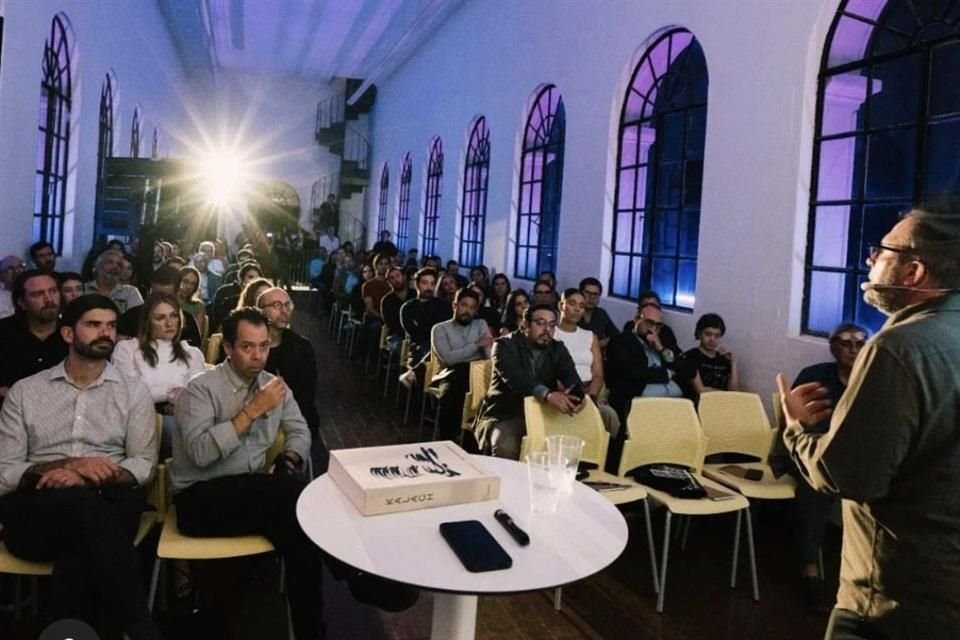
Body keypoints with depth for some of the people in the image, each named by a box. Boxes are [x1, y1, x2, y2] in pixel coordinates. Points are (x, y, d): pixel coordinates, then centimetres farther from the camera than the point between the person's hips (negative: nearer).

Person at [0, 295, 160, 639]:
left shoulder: (134, 391, 11)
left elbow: (145, 466, 3)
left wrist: (89, 477, -16)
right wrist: (71, 464, -12)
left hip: (108, 504, 0)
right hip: (34, 512, 0)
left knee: (79, 547, -36)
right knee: (84, 505, -34)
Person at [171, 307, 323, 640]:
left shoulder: (274, 385, 9)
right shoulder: (200, 389, -10)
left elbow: (300, 432, 15)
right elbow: (200, 453, -24)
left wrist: (287, 461, -7)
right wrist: (253, 410, -23)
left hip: (254, 491, 6)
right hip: (200, 498, -6)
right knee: (292, 495, -28)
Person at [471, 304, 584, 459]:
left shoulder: (558, 350, 8)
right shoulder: (505, 345, -5)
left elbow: (572, 379, -8)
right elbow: (515, 378, -24)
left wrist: (576, 396, -34)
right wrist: (547, 394, -42)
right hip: (504, 416, -4)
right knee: (505, 448, -33)